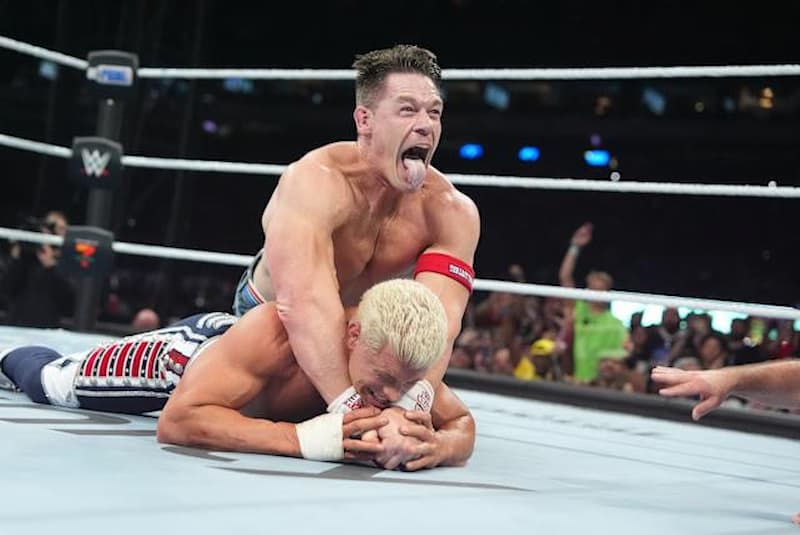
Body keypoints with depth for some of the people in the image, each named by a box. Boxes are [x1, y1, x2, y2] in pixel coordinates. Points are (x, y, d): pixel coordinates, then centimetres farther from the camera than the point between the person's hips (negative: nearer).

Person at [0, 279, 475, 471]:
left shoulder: (401, 353, -36)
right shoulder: (274, 332, -51)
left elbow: (463, 425, -25)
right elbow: (177, 420, -52)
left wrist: (433, 447, -51)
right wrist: (303, 437, -62)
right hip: (196, 349, -5)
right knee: (49, 381, 19)